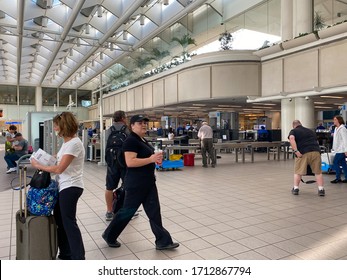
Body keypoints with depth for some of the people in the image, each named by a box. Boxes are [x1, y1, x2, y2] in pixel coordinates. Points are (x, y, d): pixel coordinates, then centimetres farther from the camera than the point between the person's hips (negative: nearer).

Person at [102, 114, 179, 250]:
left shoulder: (143, 140, 13)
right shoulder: (131, 141, -16)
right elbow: (130, 162, -26)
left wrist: (156, 158, 6)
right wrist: (151, 159, -25)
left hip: (148, 182, 9)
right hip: (136, 183, -9)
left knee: (154, 211, 9)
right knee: (127, 210, 5)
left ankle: (163, 241, 14)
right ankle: (109, 235, 26)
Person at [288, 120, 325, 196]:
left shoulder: (293, 131, 13)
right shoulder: (310, 131, 28)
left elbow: (291, 138, -8)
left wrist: (296, 151, -13)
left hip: (303, 153, -3)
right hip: (316, 151, 3)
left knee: (298, 172, 10)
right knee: (318, 172, 13)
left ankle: (295, 189, 12)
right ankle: (321, 189, 12)